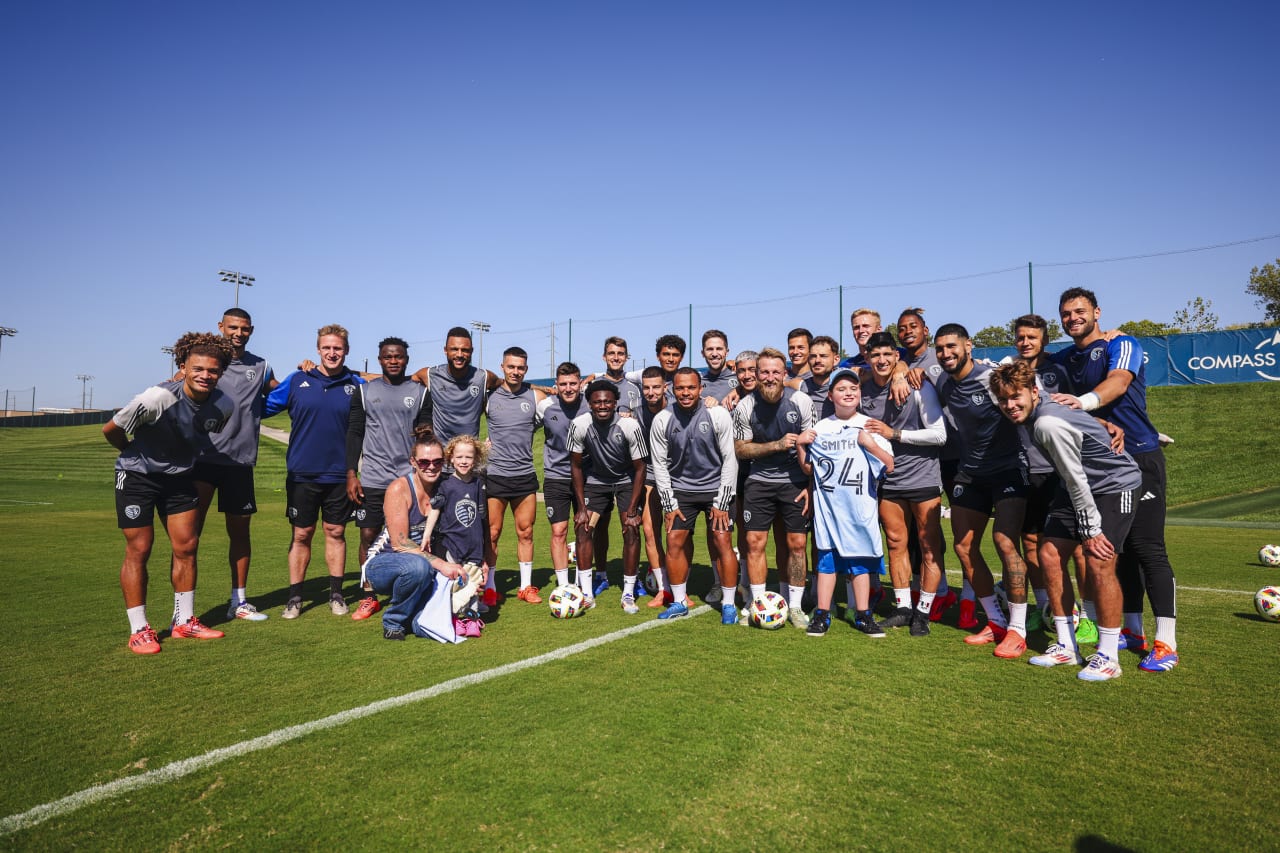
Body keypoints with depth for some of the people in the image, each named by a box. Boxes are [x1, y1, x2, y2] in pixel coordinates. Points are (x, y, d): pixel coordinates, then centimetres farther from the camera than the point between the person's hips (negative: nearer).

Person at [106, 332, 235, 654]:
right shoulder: (157, 398, -28)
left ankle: (184, 622, 17)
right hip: (138, 476, -5)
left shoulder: (225, 405, -12)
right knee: (139, 549, -2)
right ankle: (139, 630, 9)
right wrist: (135, 454, 4)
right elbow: (110, 430, -13)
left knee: (187, 547, 4)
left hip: (179, 476, 5)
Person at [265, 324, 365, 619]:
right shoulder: (297, 381, 1)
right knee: (301, 535, 8)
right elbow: (264, 406, 6)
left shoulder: (356, 385, 2)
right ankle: (295, 597, 20)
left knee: (336, 533, 10)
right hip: (302, 474, 0)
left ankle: (336, 595, 21)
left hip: (339, 474, 0)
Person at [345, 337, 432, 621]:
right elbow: (354, 433, 7)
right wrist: (351, 473, -1)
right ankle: (369, 598, 14)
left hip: (409, 478, 0)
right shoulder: (365, 391, 7)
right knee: (368, 536, 2)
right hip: (372, 479, 0)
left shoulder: (420, 393, 7)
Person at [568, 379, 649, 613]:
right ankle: (587, 593, 0)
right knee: (583, 527, -11)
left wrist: (632, 510, -17)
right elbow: (576, 466, -8)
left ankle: (628, 594, 0)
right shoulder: (579, 425, -22)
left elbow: (640, 468, -16)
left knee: (631, 530, -13)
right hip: (596, 480, 2)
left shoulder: (630, 426, -27)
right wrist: (582, 507, -9)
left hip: (627, 481, -1)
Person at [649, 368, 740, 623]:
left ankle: (729, 605, 8)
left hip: (715, 487, -2)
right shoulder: (662, 420, -9)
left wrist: (722, 503, -10)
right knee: (674, 542, -1)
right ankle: (679, 603, 16)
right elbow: (659, 464, -1)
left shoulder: (717, 414, -14)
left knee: (722, 542, -7)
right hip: (680, 489, 2)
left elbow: (730, 459, -9)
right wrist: (669, 505, -3)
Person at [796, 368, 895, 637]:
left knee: (860, 559, 7)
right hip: (827, 505, 1)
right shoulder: (819, 428, 7)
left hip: (860, 506, 0)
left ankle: (863, 616, 18)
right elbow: (808, 467, 11)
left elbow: (890, 466, 0)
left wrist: (872, 446, -14)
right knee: (826, 557, 4)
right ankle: (822, 614, 13)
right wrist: (800, 446, -3)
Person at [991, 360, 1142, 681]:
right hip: (1081, 485, 9)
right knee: (1050, 554, 0)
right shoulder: (1033, 417, -5)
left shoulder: (1049, 424, -31)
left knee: (1097, 565, -15)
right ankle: (1066, 646, 11)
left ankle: (1108, 656, 1)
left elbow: (1077, 481, -26)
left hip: (1115, 485, -9)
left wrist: (1091, 530, -18)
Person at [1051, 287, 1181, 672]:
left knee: (1148, 548, -7)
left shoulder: (1121, 345, -6)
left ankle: (1166, 644, -2)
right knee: (1118, 548, 10)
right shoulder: (1064, 359, 14)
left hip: (1139, 457, -6)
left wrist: (1084, 400, -43)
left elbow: (1118, 382, -24)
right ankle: (1133, 630, 20)